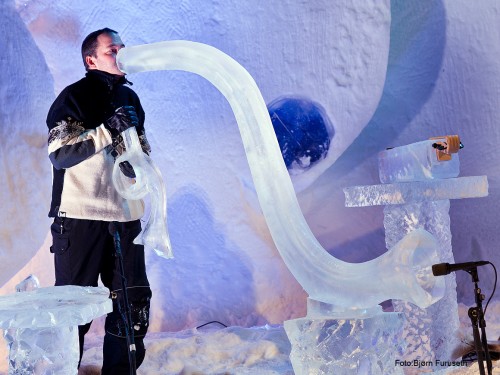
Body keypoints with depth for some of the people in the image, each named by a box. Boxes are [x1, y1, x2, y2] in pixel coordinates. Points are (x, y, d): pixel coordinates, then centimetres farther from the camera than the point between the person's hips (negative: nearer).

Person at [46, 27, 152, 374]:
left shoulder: (129, 98, 14)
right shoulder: (74, 97, -4)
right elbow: (58, 154, -15)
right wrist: (108, 130, -21)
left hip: (125, 215, 6)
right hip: (80, 215, -5)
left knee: (134, 302, 8)